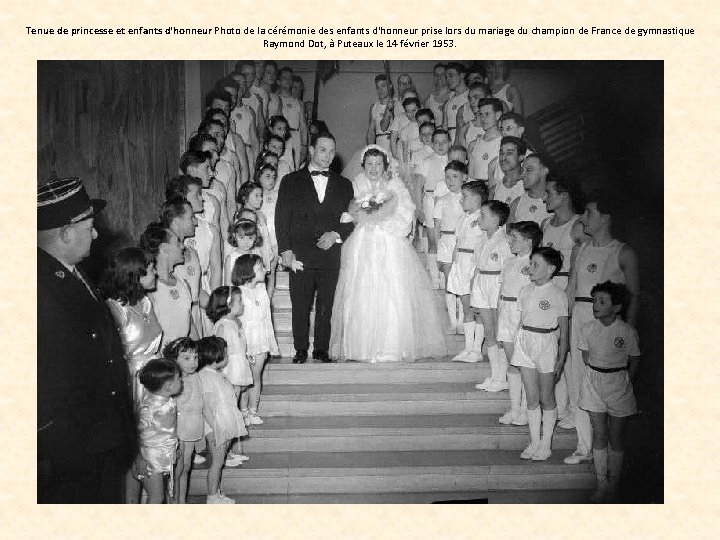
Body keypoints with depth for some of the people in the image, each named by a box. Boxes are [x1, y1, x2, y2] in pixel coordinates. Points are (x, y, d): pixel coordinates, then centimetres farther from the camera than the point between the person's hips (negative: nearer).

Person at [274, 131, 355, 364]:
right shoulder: (291, 181, 9)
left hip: (330, 255, 1)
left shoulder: (343, 185, 15)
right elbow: (282, 218, 4)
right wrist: (285, 249, -6)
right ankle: (300, 350, 14)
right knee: (300, 306, 1)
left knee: (326, 306, 4)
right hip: (299, 254, -1)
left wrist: (336, 234, -7)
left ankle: (322, 349, 16)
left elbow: (351, 220, 12)